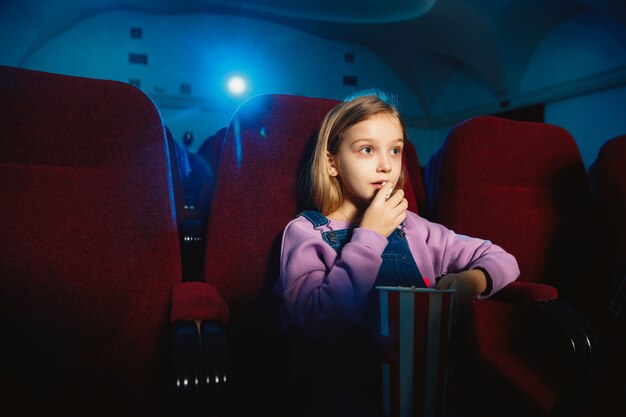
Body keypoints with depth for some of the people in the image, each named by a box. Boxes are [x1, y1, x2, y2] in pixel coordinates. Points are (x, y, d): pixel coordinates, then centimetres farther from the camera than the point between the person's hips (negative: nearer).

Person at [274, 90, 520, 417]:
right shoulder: (305, 231, -4)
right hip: (334, 381, -3)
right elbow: (326, 325, -20)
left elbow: (502, 259, 12)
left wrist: (473, 279, -10)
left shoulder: (411, 227, 9)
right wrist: (369, 236, -13)